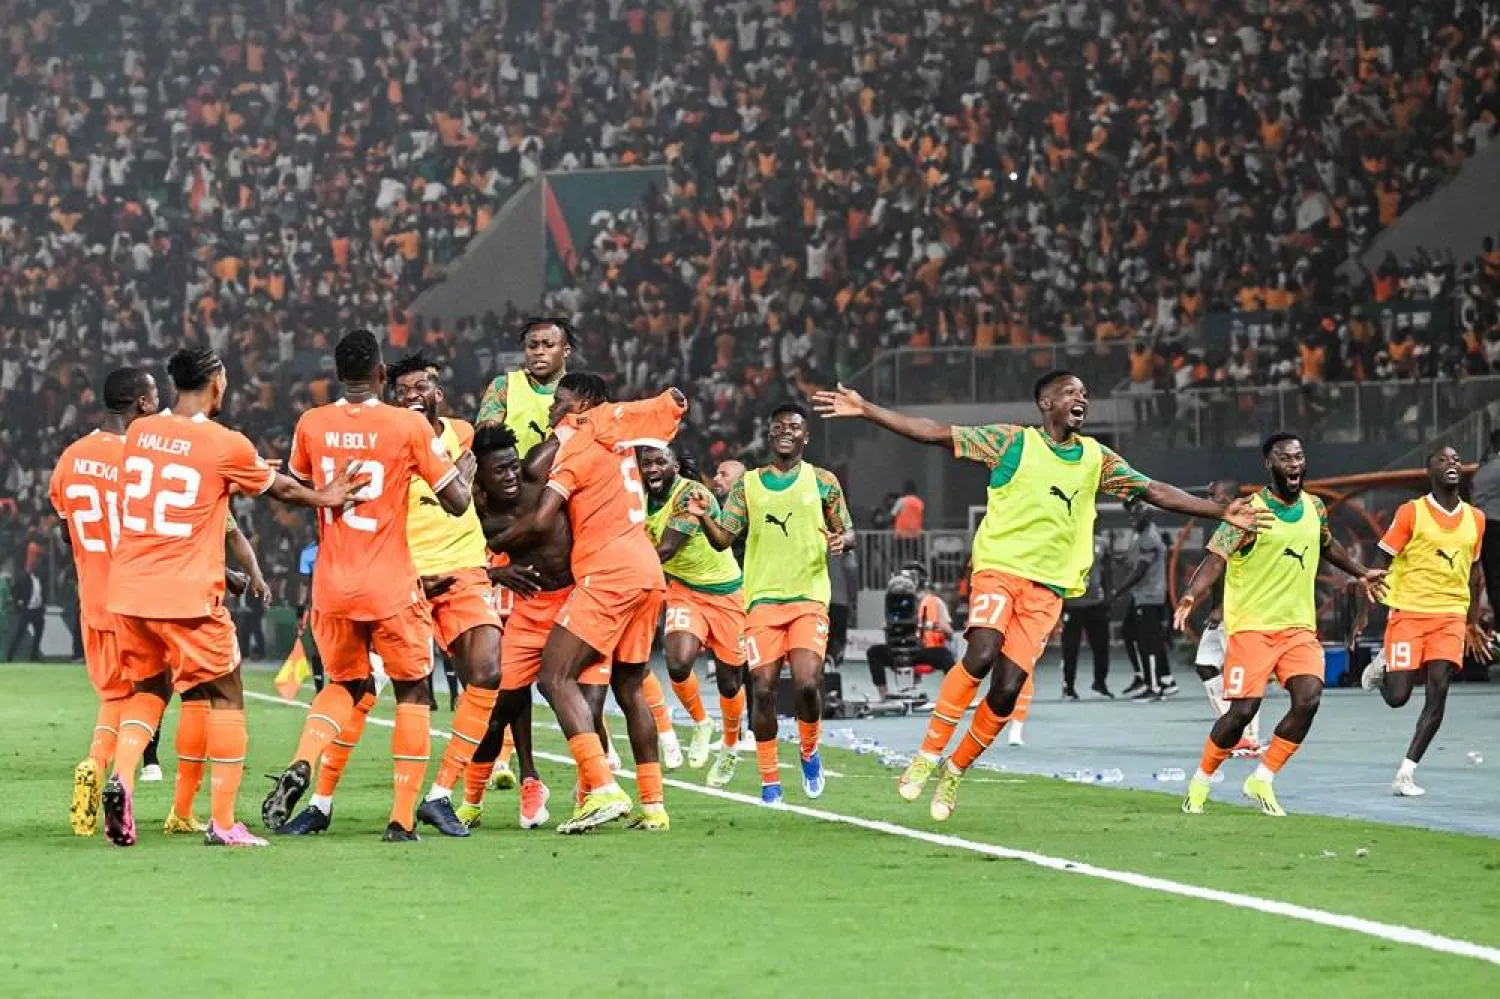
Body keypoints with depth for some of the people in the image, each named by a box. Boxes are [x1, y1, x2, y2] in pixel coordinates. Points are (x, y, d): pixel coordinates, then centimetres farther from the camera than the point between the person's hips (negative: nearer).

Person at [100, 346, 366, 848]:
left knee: (148, 690, 21)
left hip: (127, 593, 5)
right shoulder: (226, 445, -9)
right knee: (226, 696, 9)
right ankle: (222, 822, 6)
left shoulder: (138, 431, 6)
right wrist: (324, 498, 28)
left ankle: (121, 776, -5)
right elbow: (278, 488, 8)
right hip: (188, 596, -5)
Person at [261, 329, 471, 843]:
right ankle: (402, 818, 5)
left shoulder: (311, 425, 0)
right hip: (392, 588, -3)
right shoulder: (409, 425, -10)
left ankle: (301, 765, -5)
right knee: (412, 692, 12)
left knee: (344, 684, 23)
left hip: (331, 588, 3)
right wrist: (468, 467, 15)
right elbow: (456, 502, -4)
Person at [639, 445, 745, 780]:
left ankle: (731, 747, 33)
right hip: (683, 590, 4)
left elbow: (665, 550, -29)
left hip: (725, 593, -4)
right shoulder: (641, 501, -4)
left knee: (729, 680, 6)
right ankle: (700, 724, 8)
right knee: (678, 662, -21)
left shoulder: (693, 495, -24)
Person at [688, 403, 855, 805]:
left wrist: (842, 541, -12)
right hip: (762, 599, 1)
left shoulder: (822, 482, 7)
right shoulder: (747, 485, 9)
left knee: (807, 684, -16)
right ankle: (769, 778, 6)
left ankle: (809, 750, 15)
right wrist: (704, 518, -16)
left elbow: (847, 531, 12)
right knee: (763, 688, -7)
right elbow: (723, 539, 5)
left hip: (810, 598, -1)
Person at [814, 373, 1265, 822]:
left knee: (1007, 690, -8)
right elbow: (935, 433, -2)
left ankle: (954, 773, 12)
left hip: (1048, 587, 3)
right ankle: (927, 756, -15)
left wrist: (1222, 512, 8)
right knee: (982, 655, -28)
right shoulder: (1012, 442, 2)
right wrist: (864, 410, -9)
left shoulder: (1096, 459, 13)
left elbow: (1156, 492, 15)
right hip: (999, 568, -3)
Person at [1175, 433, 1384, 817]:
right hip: (1252, 626, -5)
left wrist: (1361, 572, 37)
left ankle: (1262, 781, 2)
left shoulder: (1314, 508, 8)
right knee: (1243, 710, -10)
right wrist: (1191, 596, -36)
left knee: (1308, 699, -15)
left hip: (1299, 626, 5)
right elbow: (1215, 557, -20)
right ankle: (1201, 782, 13)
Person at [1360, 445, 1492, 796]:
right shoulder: (1411, 513, -5)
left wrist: (1473, 623, 22)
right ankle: (1382, 667, 30)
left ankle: (1406, 774, -4)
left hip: (1451, 616, 3)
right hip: (1408, 612, -3)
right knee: (1398, 697, -7)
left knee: (1438, 694, -10)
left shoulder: (1474, 519, 9)